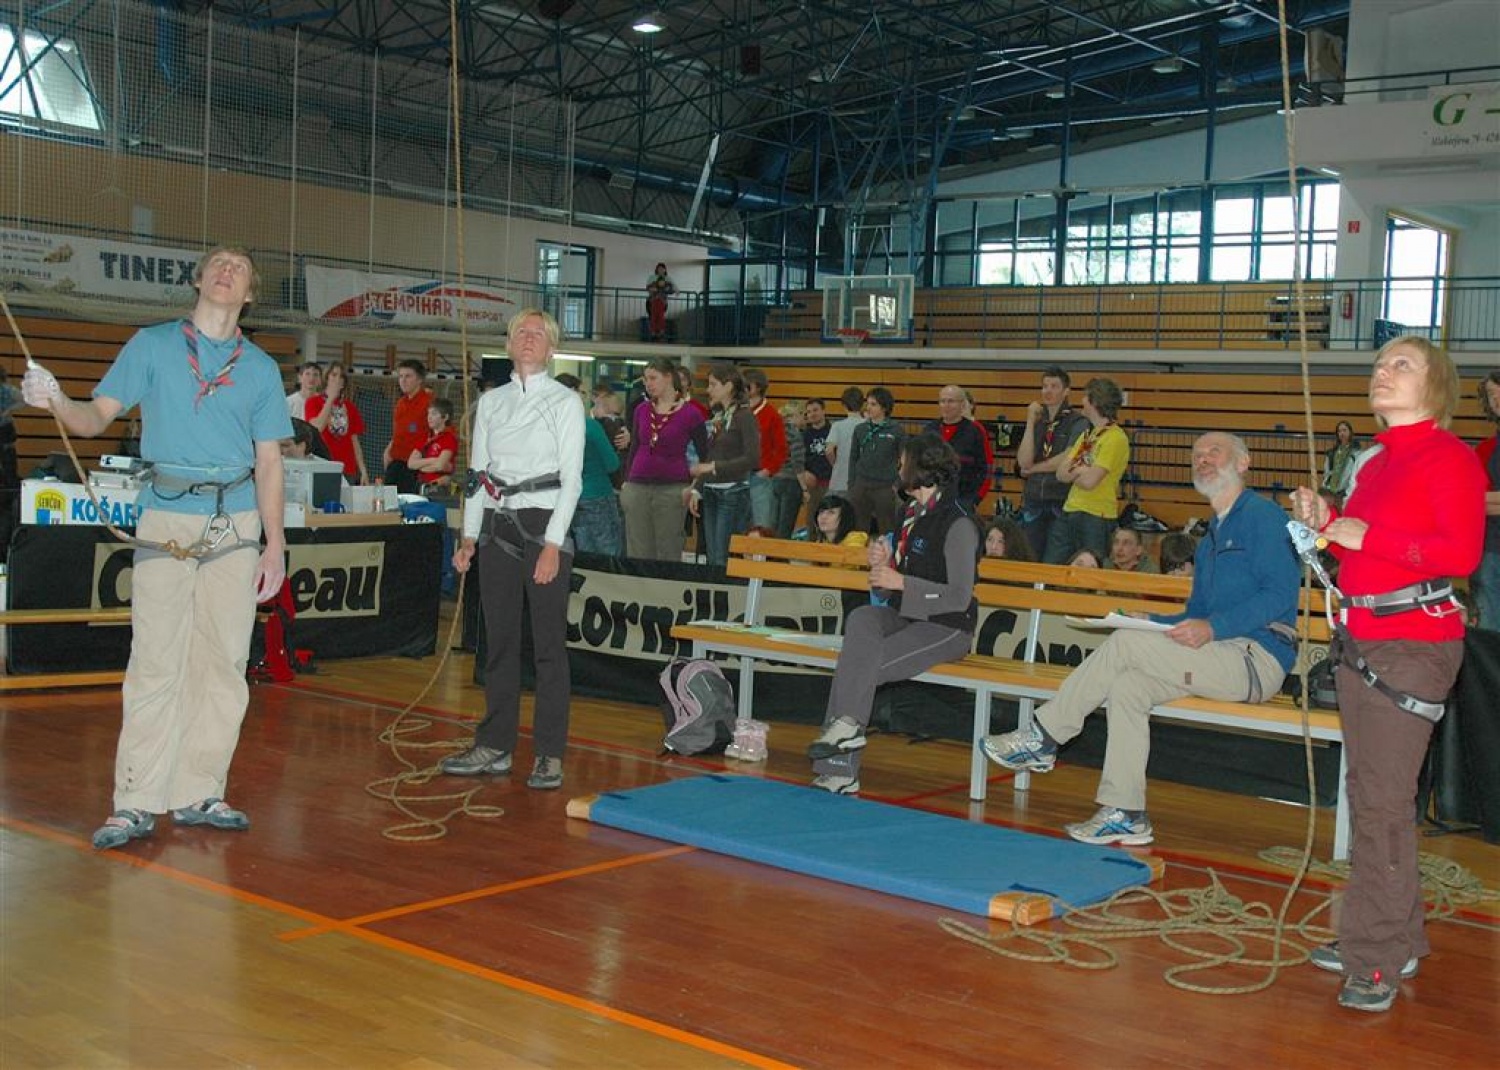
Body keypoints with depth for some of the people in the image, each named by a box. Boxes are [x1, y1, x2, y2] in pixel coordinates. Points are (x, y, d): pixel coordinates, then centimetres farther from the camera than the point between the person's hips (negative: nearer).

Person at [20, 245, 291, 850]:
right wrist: (56, 403, -22)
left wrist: (275, 543, 7)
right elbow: (98, 417, 0)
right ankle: (137, 805, -2)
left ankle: (199, 796, 9)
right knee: (155, 664, -6)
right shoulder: (152, 346, 8)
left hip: (236, 526, 3)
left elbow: (268, 462, 12)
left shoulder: (261, 368, 13)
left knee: (223, 665, 2)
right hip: (167, 519, -2)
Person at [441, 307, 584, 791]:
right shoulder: (490, 402, 13)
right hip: (496, 527, 5)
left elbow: (571, 479, -7)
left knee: (548, 644, -2)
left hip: (544, 526, -5)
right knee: (499, 642, 9)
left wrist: (553, 545, -14)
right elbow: (477, 473, 14)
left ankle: (550, 754, 3)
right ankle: (495, 746, 17)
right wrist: (469, 536, 6)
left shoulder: (565, 402, -1)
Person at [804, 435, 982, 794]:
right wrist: (884, 565, -2)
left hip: (947, 627, -7)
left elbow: (960, 598, -17)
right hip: (905, 617, 7)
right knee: (861, 618, -24)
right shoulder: (909, 515, 15)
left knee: (863, 664, -27)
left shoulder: (959, 523, -12)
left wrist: (901, 582, -18)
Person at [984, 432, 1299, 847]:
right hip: (1225, 659, 8)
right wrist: (1146, 622, 9)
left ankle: (1042, 738, -8)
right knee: (1126, 686, -12)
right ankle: (1125, 813, -11)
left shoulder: (1262, 516, -4)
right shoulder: (1211, 539, 25)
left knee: (1125, 644, -18)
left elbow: (1280, 595, -16)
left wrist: (1213, 629, -22)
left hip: (1256, 658, -8)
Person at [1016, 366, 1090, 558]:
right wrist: (1030, 423, -5)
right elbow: (1024, 462, -2)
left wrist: (1034, 468, -2)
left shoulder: (1078, 422, -3)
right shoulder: (1037, 421, 10)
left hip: (1063, 501, -4)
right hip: (1033, 500, 4)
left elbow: (1067, 460, -14)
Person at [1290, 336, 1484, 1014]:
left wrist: (1364, 535, -17)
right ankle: (1392, 940, 24)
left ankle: (1378, 960, -1)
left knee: (1383, 802, -8)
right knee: (1371, 797, 13)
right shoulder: (1376, 461, 15)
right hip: (1358, 639, 9)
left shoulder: (1449, 455, -9)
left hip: (1414, 644, -9)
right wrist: (1326, 524, 6)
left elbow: (1461, 552, -20)